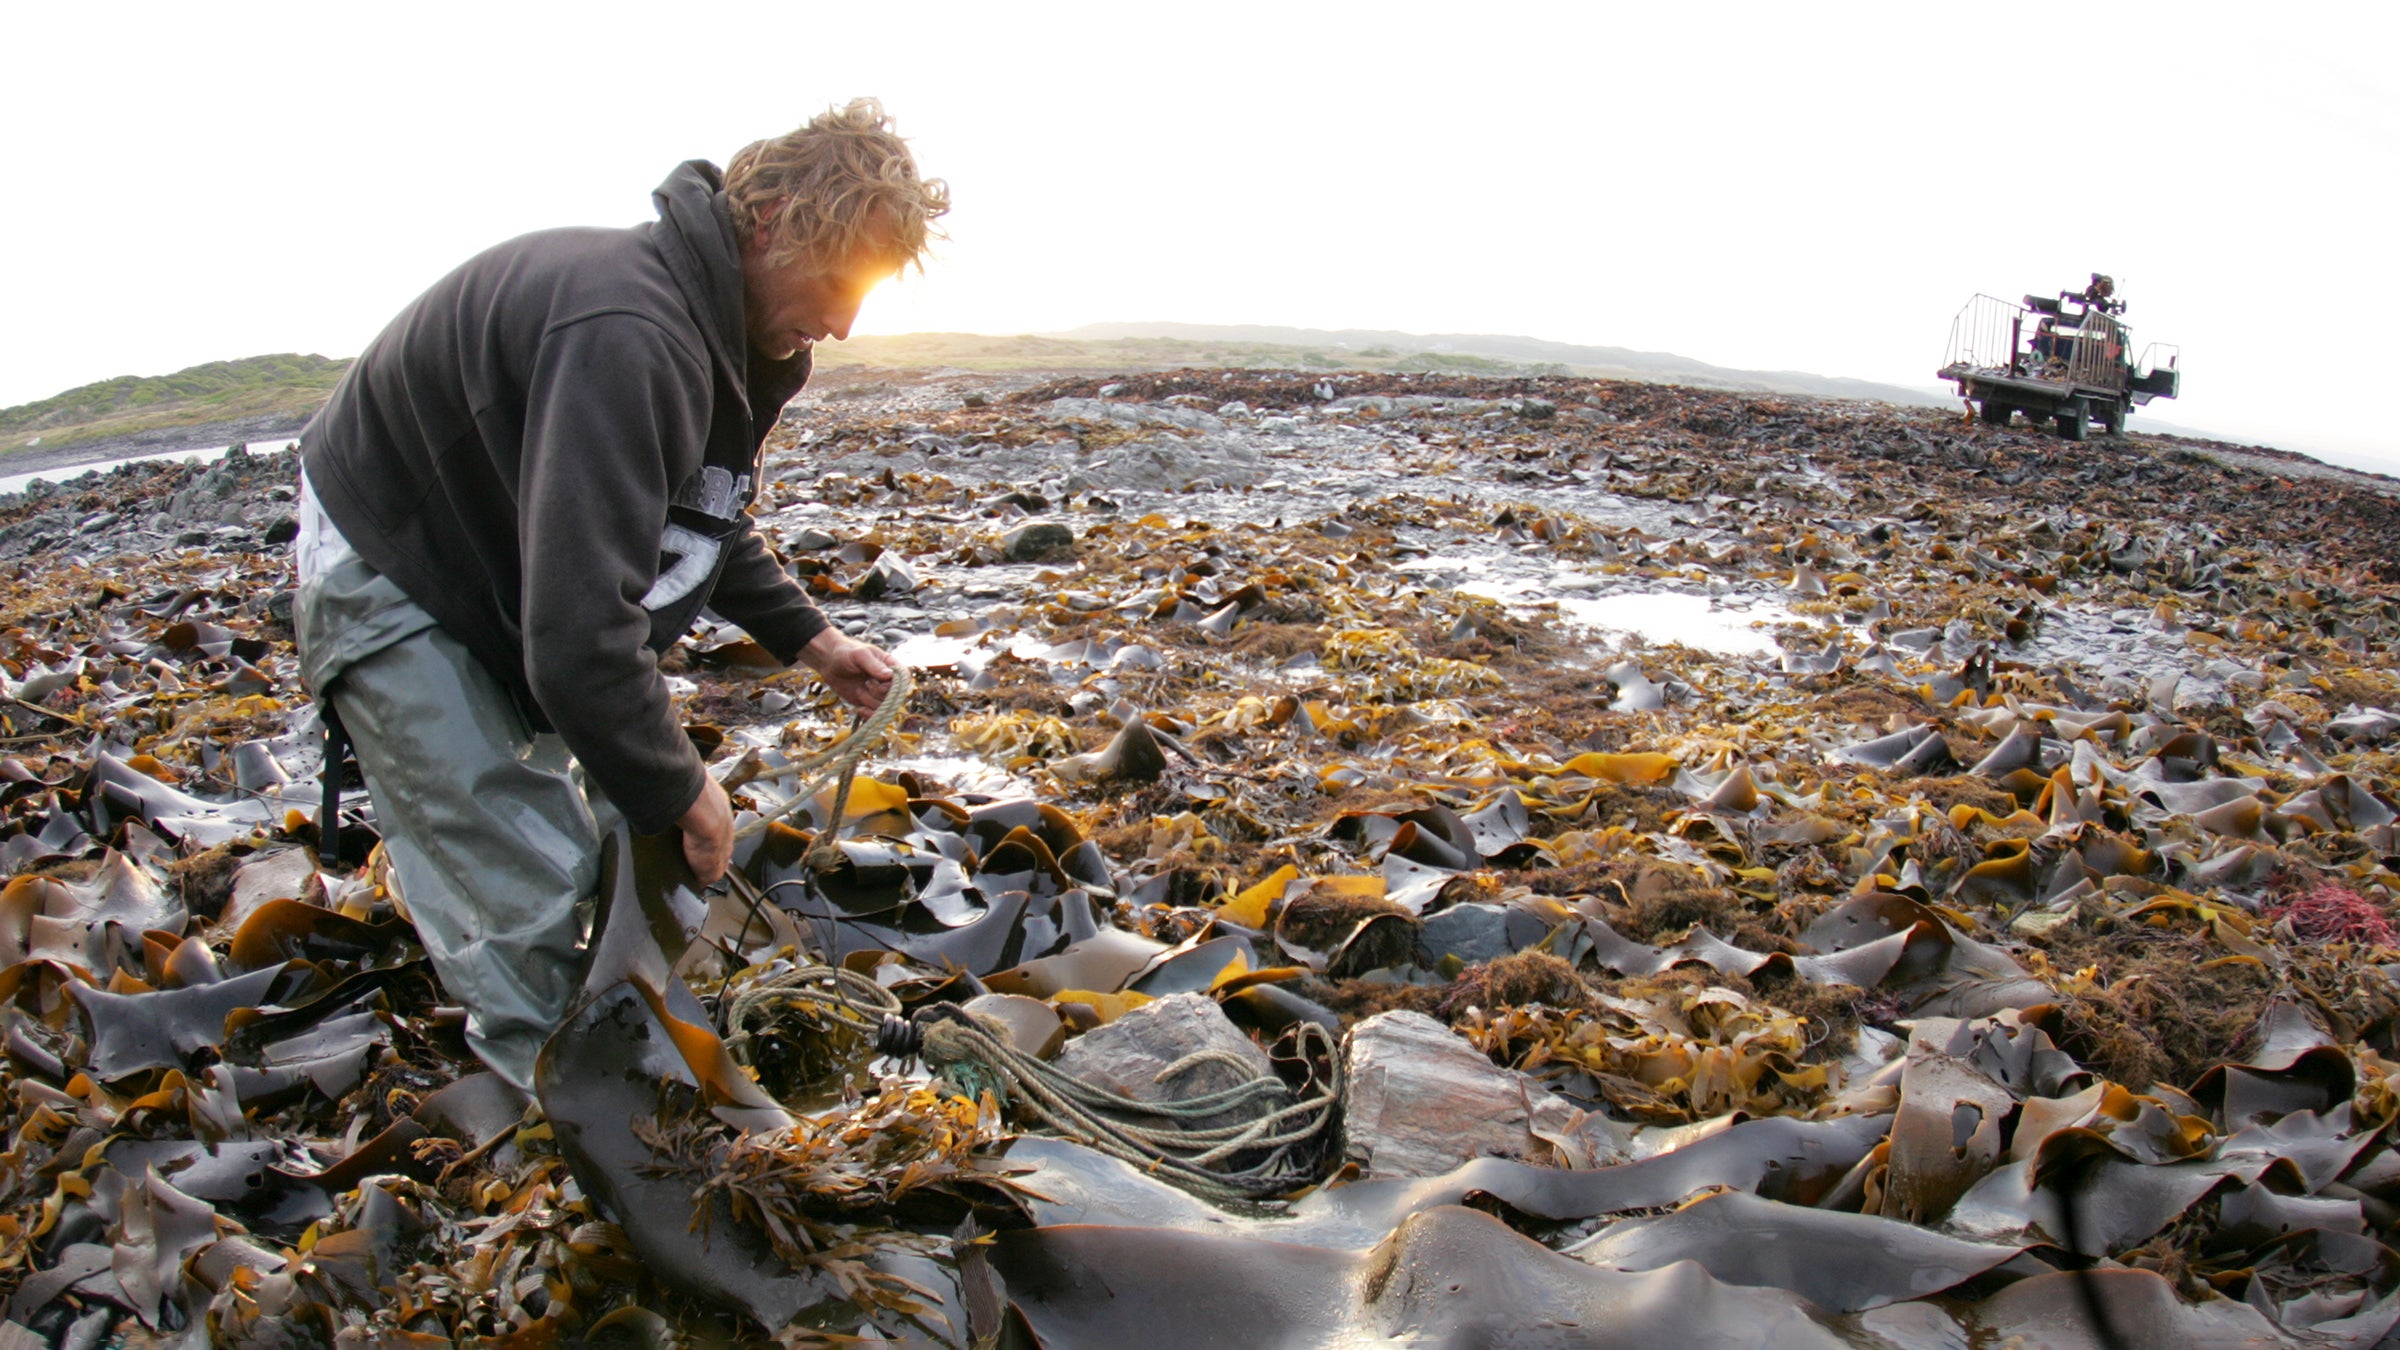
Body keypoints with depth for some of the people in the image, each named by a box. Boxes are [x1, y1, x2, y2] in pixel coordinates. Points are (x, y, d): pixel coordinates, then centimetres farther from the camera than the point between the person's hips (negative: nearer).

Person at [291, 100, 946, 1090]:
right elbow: (580, 642, -42)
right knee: (526, 902, -9)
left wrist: (807, 638, 4)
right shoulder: (628, 337, -38)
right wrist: (682, 793, -26)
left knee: (627, 848, 13)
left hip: (497, 576, 9)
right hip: (390, 589, -9)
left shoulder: (727, 330, -5)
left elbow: (703, 518, 15)